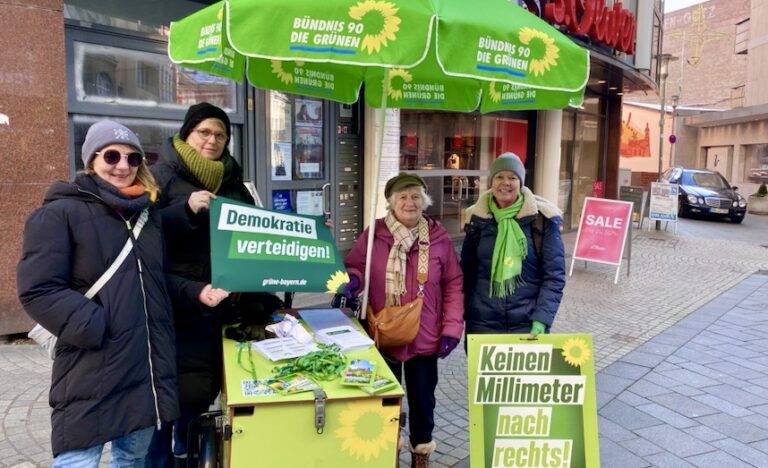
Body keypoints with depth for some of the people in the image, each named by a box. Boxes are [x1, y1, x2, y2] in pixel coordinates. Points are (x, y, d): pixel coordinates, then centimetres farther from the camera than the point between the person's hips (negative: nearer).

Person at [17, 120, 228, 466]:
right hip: (91, 373, -6)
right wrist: (96, 327, -21)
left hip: (149, 366, 7)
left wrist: (195, 292, 6)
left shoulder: (146, 213, 15)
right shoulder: (59, 213, -6)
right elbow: (38, 291, -14)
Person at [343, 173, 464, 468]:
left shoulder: (439, 237, -5)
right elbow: (354, 266, 2)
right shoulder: (374, 234, -6)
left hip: (424, 337, 0)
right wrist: (352, 281, -22)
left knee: (423, 397, 15)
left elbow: (453, 285, -2)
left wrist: (452, 328, -7)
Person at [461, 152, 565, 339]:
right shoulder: (478, 217, 2)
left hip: (528, 324, -2)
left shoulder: (542, 218, -5)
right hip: (482, 323, 2)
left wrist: (541, 320, -14)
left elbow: (554, 275, -6)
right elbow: (467, 271, 8)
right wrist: (464, 315, 3)